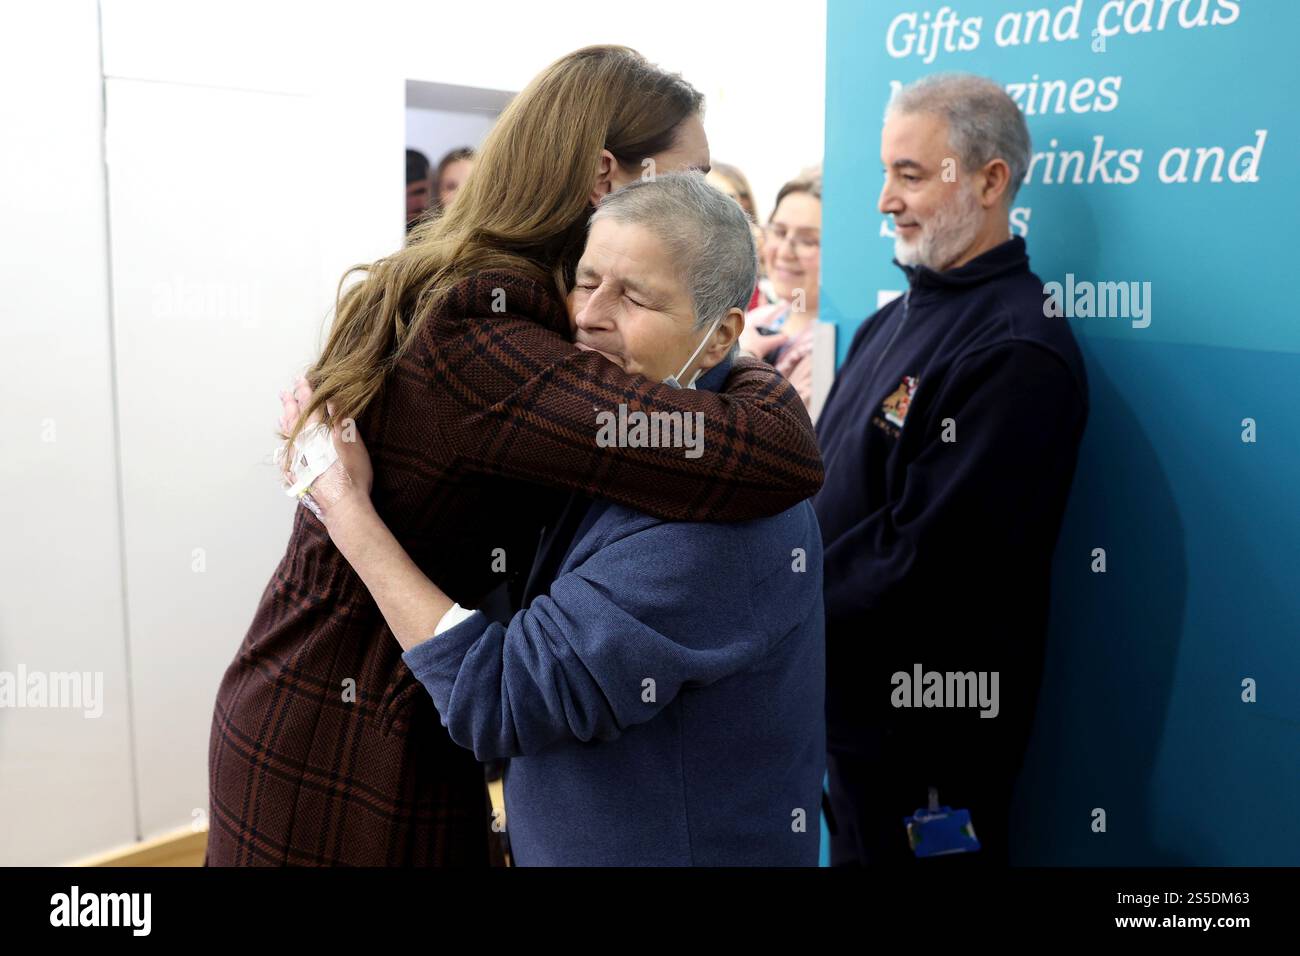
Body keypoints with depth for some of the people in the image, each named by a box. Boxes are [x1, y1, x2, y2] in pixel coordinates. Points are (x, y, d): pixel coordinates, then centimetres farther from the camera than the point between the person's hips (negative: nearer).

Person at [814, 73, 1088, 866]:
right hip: (847, 702, 8)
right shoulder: (897, 320, 10)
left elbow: (922, 557, -24)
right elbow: (823, 488, 13)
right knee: (855, 845, 21)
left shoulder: (1015, 351, -19)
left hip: (928, 732, -8)